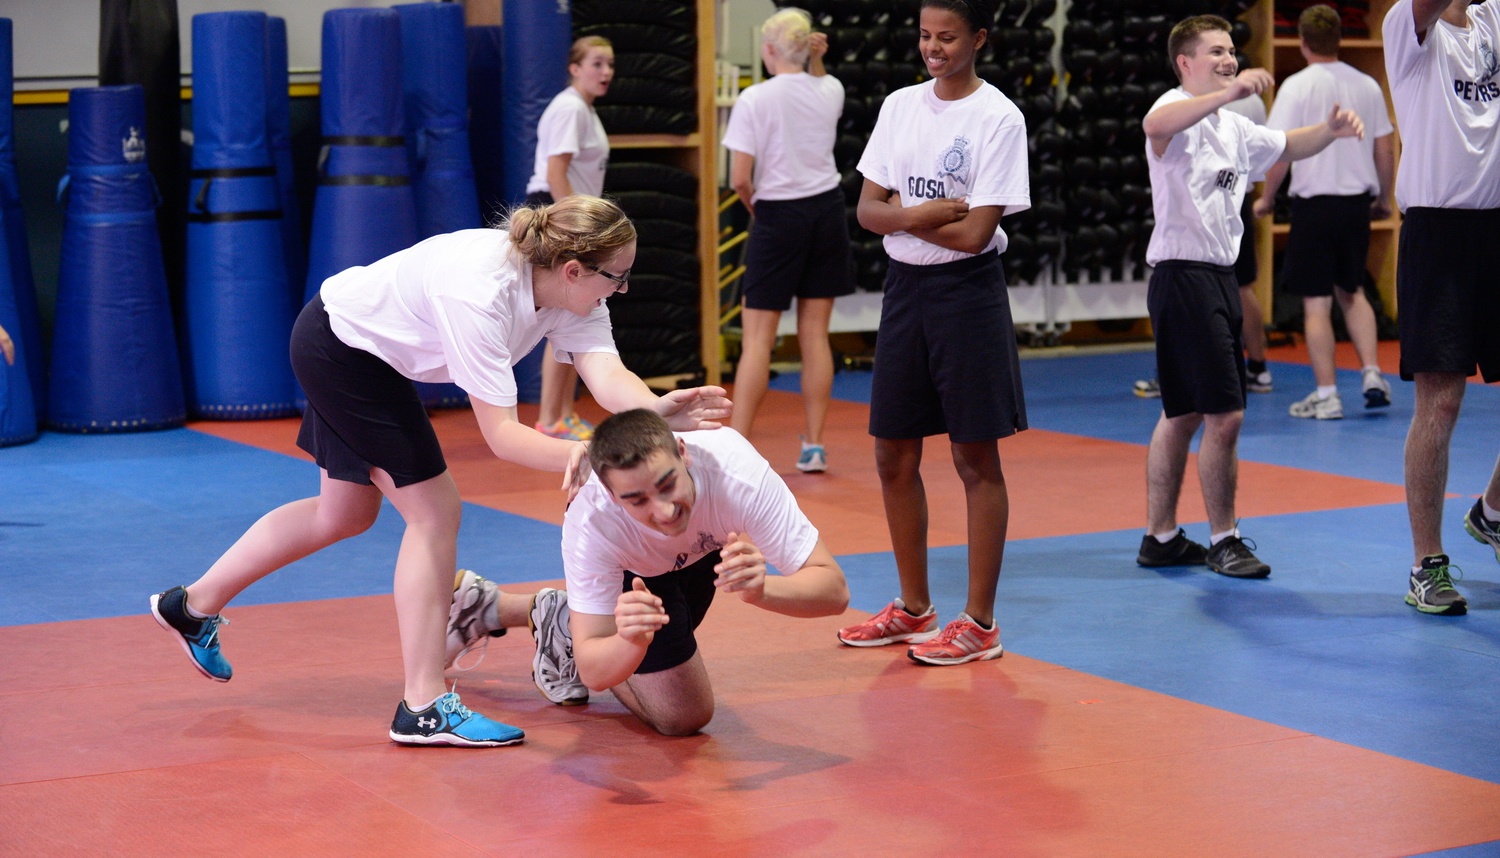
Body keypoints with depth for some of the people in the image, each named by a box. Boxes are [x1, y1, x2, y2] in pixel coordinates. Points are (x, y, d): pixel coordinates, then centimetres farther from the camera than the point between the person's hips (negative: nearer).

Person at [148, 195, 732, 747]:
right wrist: (577, 457, -57)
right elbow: (499, 433, -40)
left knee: (345, 515, 22)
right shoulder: (480, 293, -38)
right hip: (335, 339, -9)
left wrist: (657, 411, -50)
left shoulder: (571, 292, -16)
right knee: (434, 511, -10)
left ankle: (194, 606, 38)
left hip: (357, 353, 9)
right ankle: (423, 709, -4)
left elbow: (606, 375, -29)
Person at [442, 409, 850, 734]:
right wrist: (631, 642, -63)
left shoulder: (737, 472, -45)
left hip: (704, 550, 3)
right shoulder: (591, 524, -44)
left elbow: (834, 591, -41)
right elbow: (594, 673, -40)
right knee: (681, 716, -8)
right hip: (631, 570, -3)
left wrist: (762, 589, -62)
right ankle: (567, 638, 13)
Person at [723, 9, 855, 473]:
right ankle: (813, 445, 10)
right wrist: (815, 61, 13)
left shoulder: (754, 99, -12)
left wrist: (752, 204, 5)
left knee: (757, 338, -2)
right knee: (815, 333, 8)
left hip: (778, 218, -4)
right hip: (827, 212, 4)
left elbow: (739, 178, -14)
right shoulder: (830, 91, 3)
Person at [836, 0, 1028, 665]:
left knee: (976, 460, 1)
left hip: (967, 292, -6)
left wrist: (903, 214, -6)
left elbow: (974, 233, -15)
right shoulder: (899, 106, 8)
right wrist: (925, 214, -14)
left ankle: (980, 624, 8)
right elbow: (868, 210, 4)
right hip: (904, 286, 6)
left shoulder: (998, 118, -10)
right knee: (894, 457, 10)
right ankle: (914, 608, 25)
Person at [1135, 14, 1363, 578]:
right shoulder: (1180, 110, -11)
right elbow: (1155, 125, -35)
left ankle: (1160, 538, 22)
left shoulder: (1233, 127, 19)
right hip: (1183, 274, -10)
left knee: (1183, 414, 14)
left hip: (1219, 277, 10)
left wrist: (1330, 130, 9)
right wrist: (1229, 92, -47)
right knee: (1225, 414, -9)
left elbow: (1287, 147, 31)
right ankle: (1223, 539, 3)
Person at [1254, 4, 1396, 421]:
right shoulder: (1367, 85, 4)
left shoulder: (1297, 86, -9)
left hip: (1314, 203, -5)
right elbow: (1385, 151, 8)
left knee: (1317, 303, 2)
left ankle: (1326, 396, 4)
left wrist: (1266, 199, 2)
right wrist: (1383, 199, 22)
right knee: (1352, 291, 22)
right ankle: (1372, 374, 11)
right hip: (1357, 202, 5)